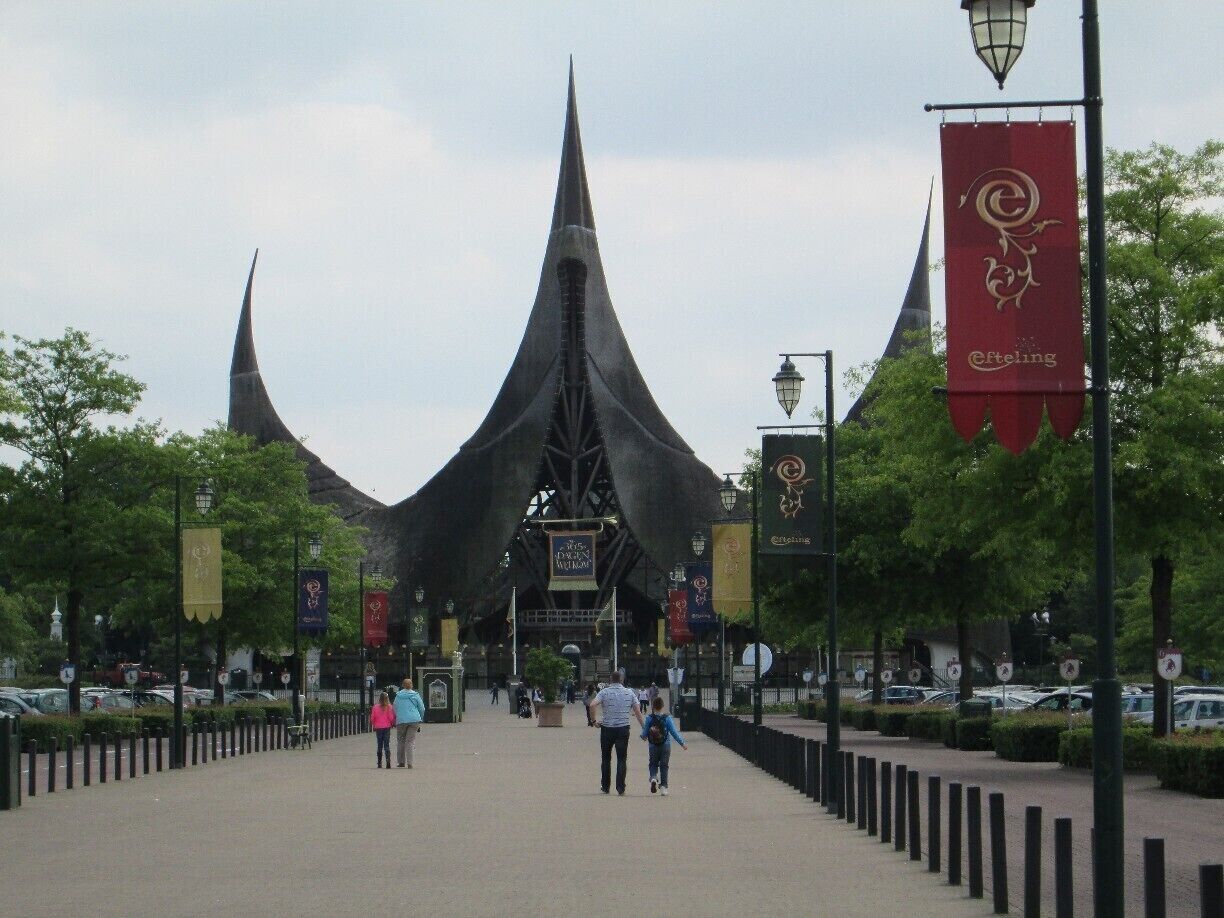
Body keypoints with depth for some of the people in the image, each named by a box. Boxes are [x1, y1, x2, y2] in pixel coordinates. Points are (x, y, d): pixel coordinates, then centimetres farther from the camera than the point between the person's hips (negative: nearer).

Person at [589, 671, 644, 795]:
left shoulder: (604, 692, -4)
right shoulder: (629, 693, 2)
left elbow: (592, 705, -20)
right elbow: (638, 712, 2)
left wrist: (595, 720, -6)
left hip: (607, 729, -1)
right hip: (623, 729, 1)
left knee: (606, 759, 14)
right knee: (621, 759, 2)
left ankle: (605, 786, 18)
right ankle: (620, 788, -6)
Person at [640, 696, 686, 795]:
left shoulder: (649, 719, -7)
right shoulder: (667, 718, -9)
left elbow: (644, 734, -3)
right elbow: (674, 732, -8)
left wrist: (643, 737, 22)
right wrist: (682, 743, 0)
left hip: (653, 746, 1)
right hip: (665, 746, -1)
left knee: (653, 764, 14)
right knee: (664, 766, 8)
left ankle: (653, 777, -14)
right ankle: (663, 786, 4)